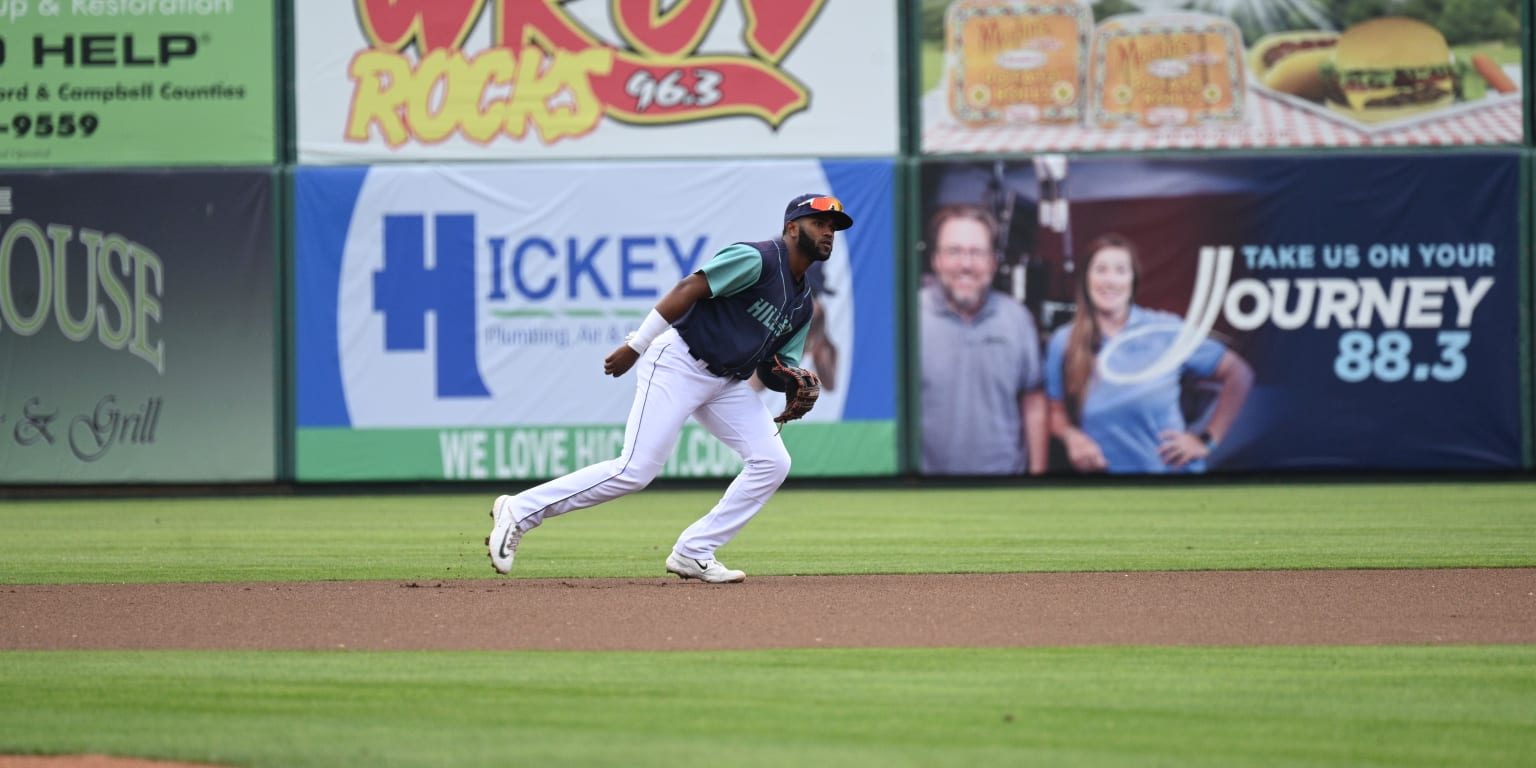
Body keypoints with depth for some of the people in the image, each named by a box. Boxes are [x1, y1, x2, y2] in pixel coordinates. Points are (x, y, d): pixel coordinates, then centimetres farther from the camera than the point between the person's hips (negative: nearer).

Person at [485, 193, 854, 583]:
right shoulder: (756, 259, -14)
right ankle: (520, 511, -6)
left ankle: (693, 553, -1)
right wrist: (635, 347, -22)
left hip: (727, 382, 9)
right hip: (678, 364, -9)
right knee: (635, 470, -16)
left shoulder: (803, 303, 13)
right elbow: (689, 288, -19)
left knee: (773, 462, -4)